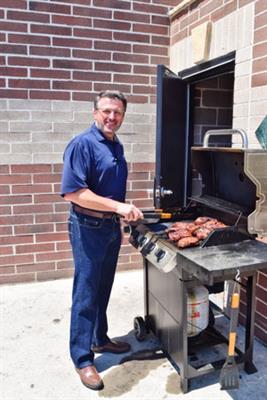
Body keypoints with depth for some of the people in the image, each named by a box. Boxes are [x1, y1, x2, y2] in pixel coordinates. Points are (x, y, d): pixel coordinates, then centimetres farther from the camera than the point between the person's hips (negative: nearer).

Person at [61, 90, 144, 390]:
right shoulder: (82, 144, -15)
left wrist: (125, 213, 13)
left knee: (103, 290, 19)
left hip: (112, 227, 8)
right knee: (86, 294, 2)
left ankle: (100, 339, 37)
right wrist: (118, 206, -27)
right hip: (88, 228, -8)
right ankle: (82, 359, 18)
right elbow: (72, 192, -24)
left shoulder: (117, 146, 10)